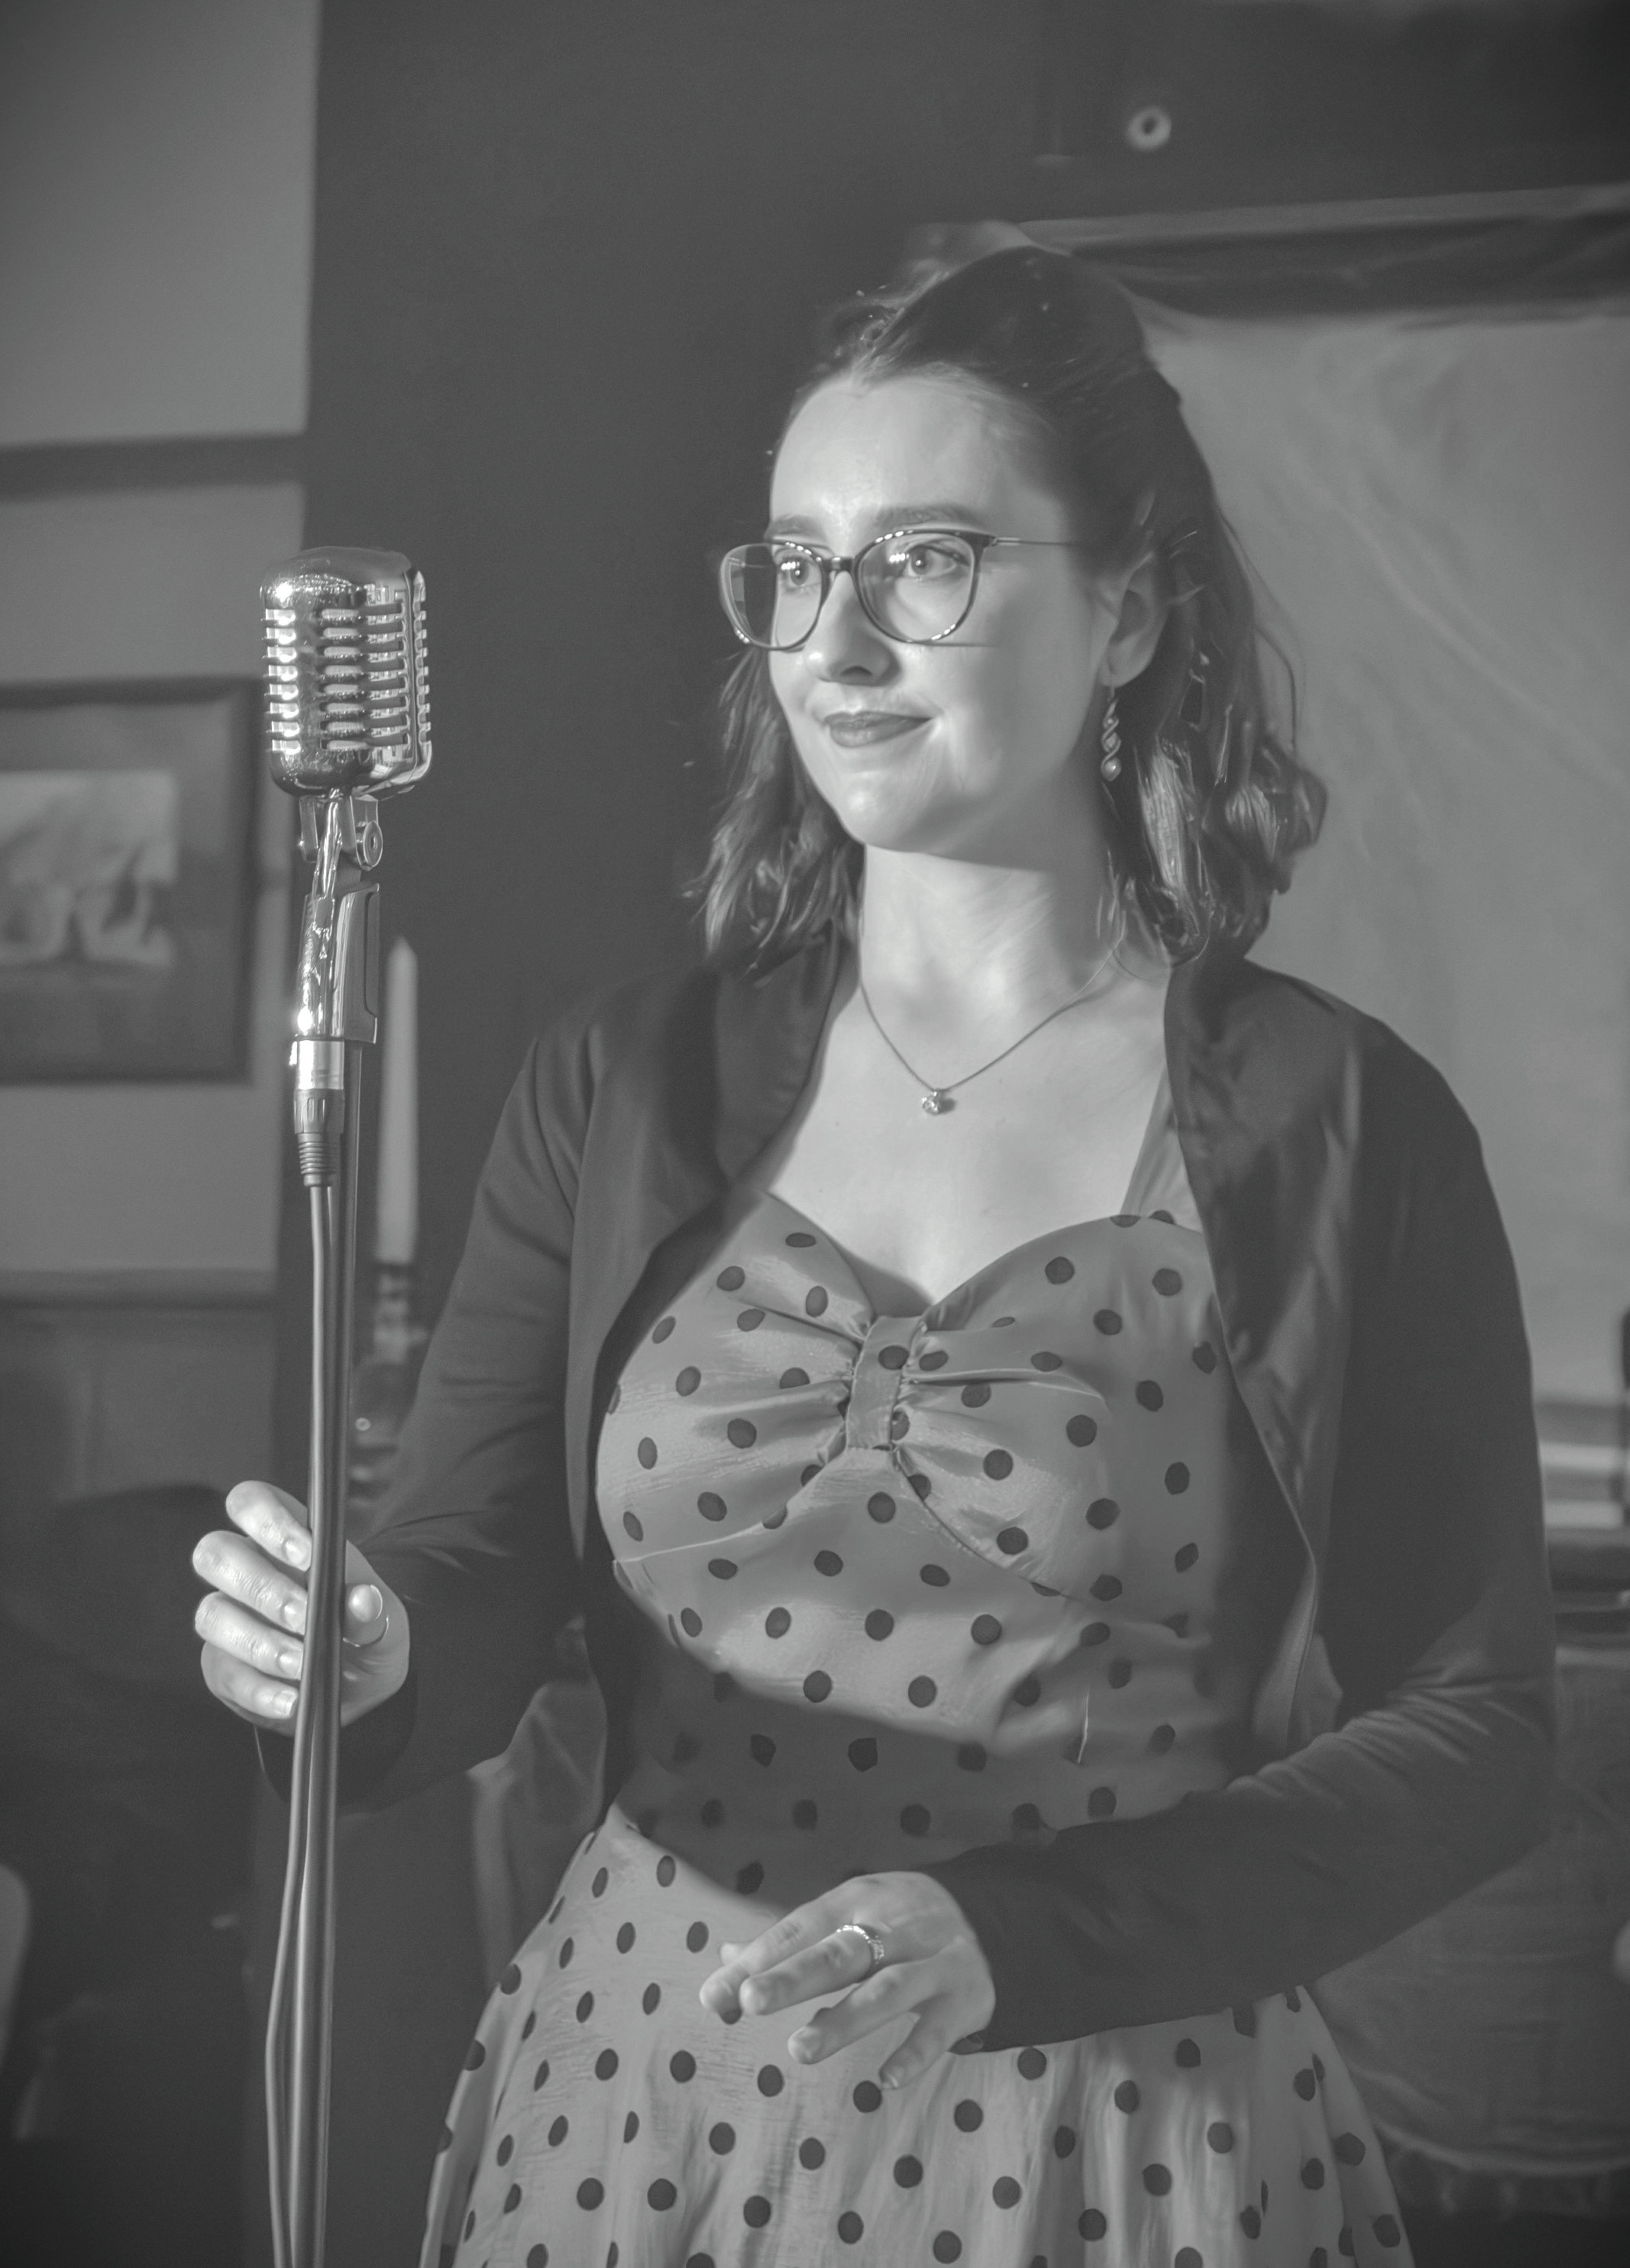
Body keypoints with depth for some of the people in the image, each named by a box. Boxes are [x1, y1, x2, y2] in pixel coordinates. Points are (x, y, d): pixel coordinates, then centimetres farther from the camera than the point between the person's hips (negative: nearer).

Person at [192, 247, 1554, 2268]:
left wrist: (1011, 1938, -16)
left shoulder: (1338, 1127, -6)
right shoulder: (623, 1090, 3)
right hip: (632, 2097, 3)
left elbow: (1471, 1732, -5)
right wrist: (363, 1656, -25)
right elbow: (468, 1601, -2)